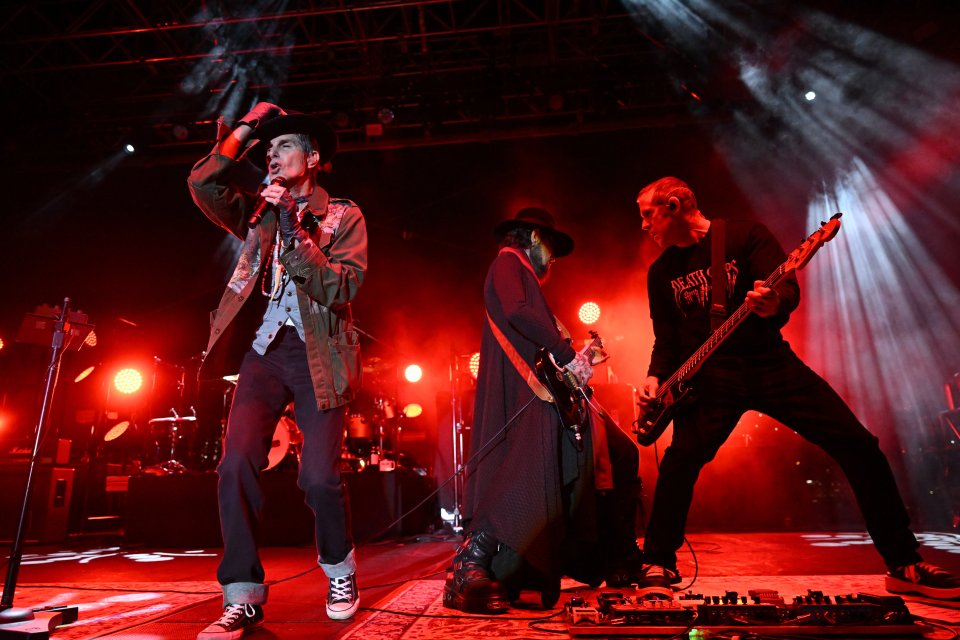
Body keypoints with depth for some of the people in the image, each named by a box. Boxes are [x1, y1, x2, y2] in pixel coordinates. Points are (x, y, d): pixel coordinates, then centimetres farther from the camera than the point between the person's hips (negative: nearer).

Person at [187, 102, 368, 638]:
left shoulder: (344, 216, 5)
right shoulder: (259, 212, 17)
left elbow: (341, 289, -10)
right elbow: (203, 185, 2)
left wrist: (294, 232, -18)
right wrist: (244, 132, 0)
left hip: (316, 354, -3)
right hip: (264, 351, 4)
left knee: (319, 477, -9)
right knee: (236, 466, -12)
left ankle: (340, 571, 20)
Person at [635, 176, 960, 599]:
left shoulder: (743, 235, -1)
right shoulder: (661, 272, 8)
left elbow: (790, 288, -13)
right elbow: (666, 339, 12)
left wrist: (774, 303, -36)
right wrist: (656, 376, -6)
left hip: (769, 361, 0)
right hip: (711, 375, 1)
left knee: (858, 444, -6)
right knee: (681, 457, -21)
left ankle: (904, 566, 13)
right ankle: (659, 562, -2)